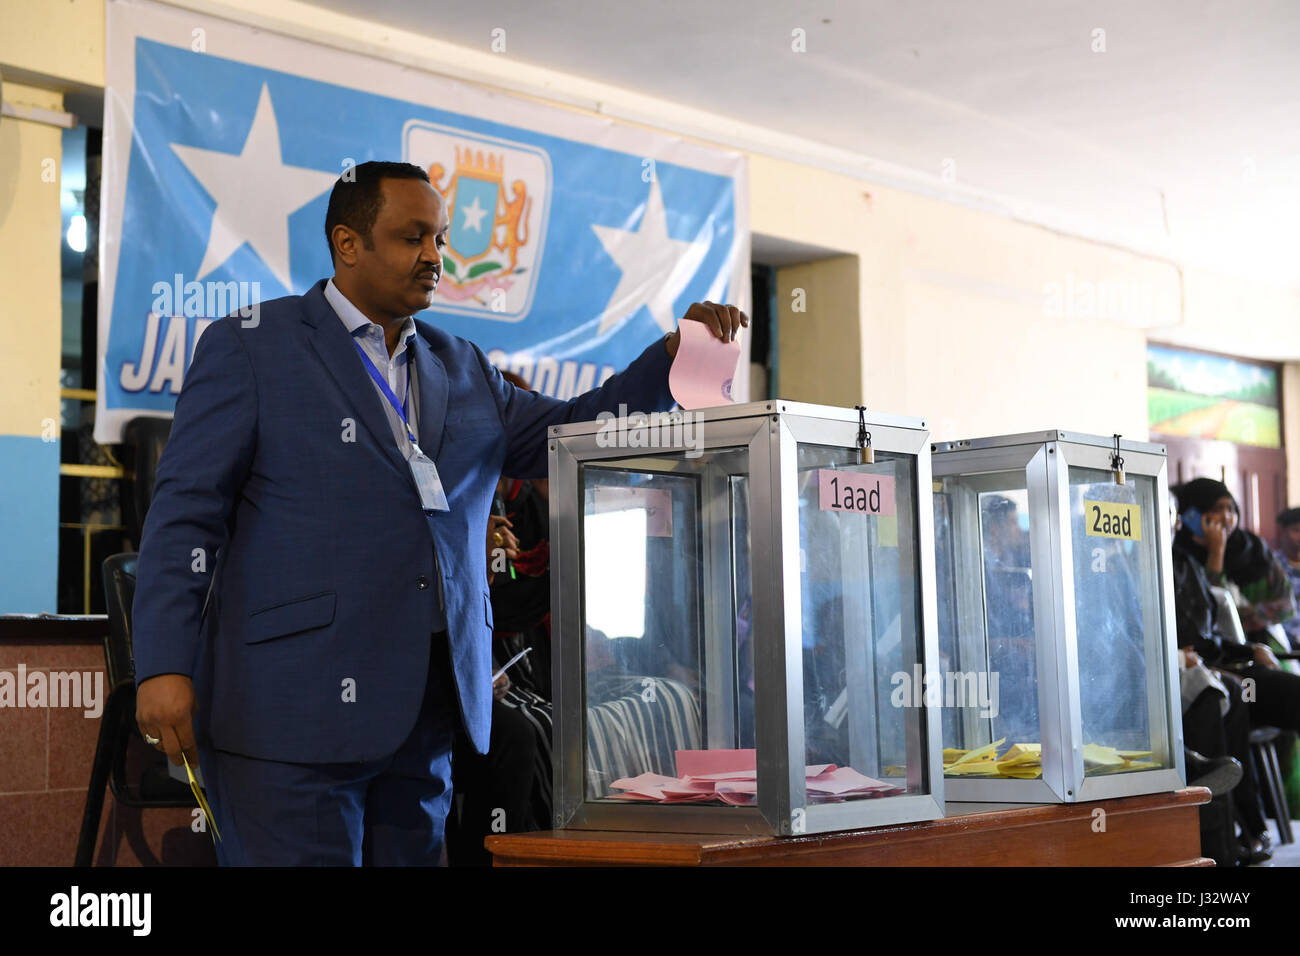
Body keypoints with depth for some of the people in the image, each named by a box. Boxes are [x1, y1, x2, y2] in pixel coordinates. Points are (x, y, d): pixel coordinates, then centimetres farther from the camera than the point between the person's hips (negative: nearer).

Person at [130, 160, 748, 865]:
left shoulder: (462, 369, 20)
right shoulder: (250, 347, 3)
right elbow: (186, 510, -3)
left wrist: (676, 353, 6)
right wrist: (164, 667, -13)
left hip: (429, 708, 6)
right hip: (296, 703, -5)